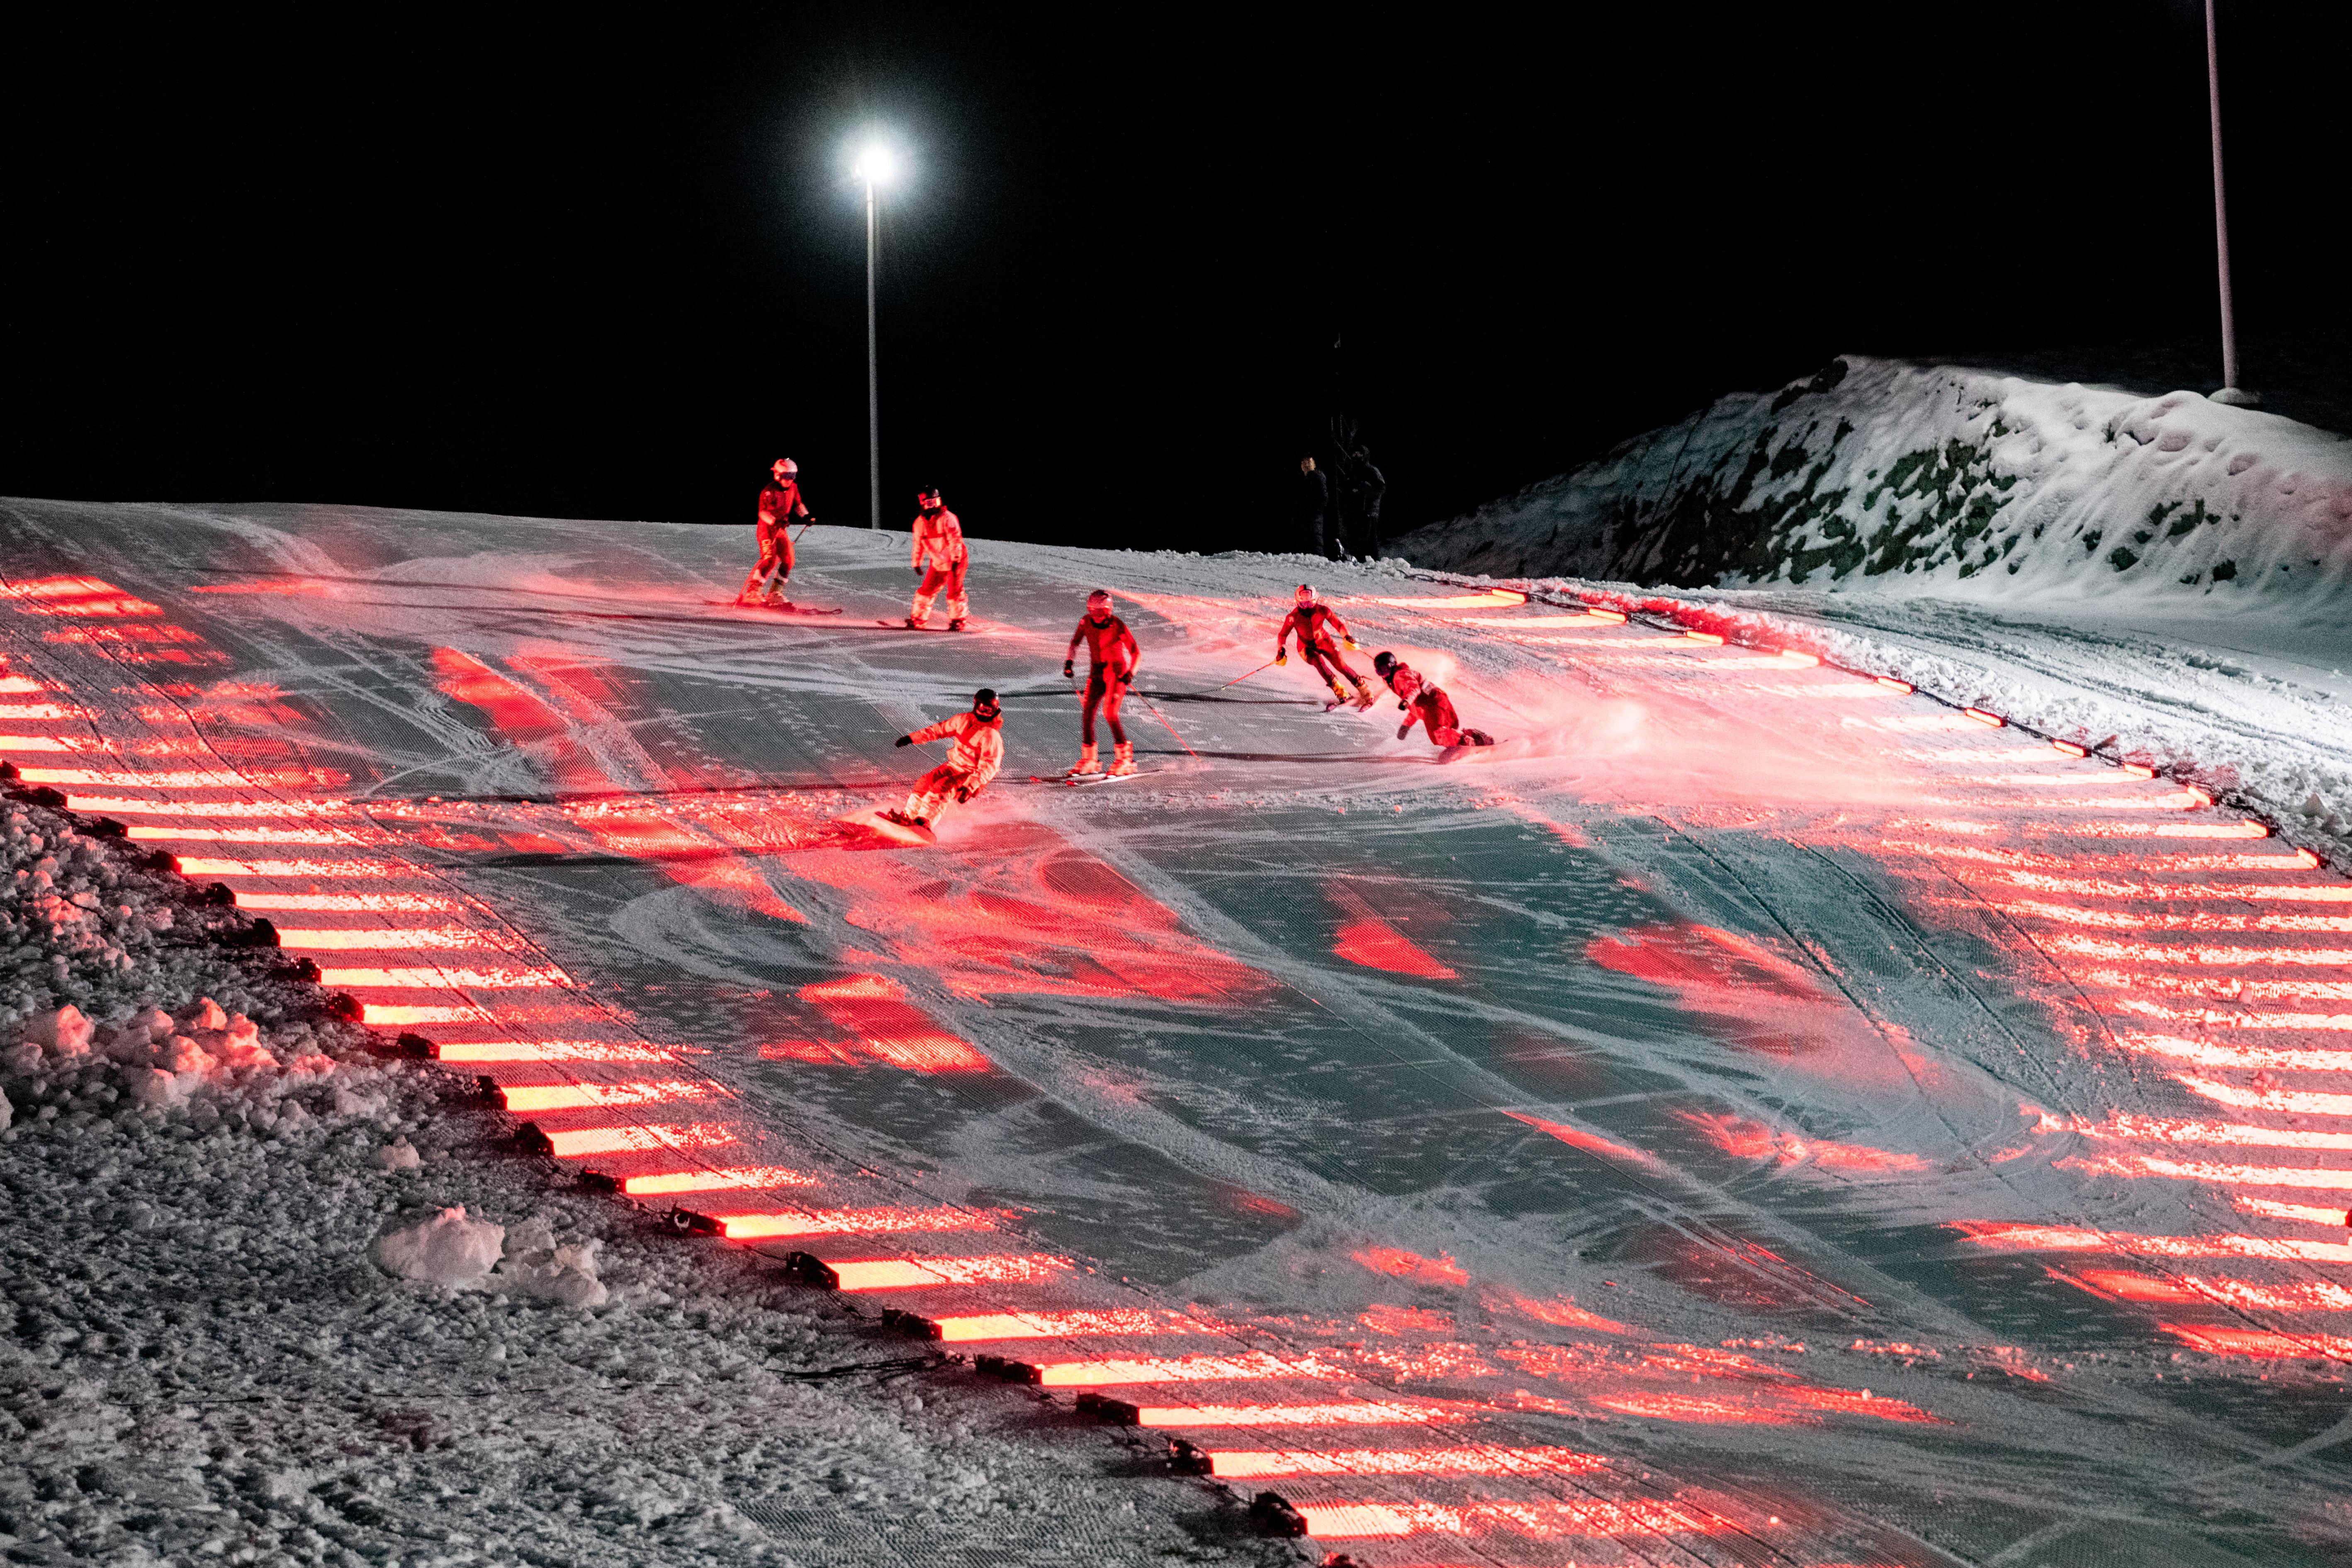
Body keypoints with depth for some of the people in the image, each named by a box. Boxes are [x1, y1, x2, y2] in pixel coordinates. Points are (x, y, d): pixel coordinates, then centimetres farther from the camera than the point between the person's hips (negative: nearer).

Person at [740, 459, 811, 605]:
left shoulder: (793, 488, 3)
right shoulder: (769, 492, -19)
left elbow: (797, 505, 18)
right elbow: (763, 513, -24)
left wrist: (806, 516, 1)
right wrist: (775, 521, -39)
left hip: (781, 529, 7)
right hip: (767, 528, -7)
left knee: (788, 560, -3)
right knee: (771, 559, -21)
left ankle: (775, 593, 7)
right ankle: (752, 592, -16)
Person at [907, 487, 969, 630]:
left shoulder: (947, 518, -16)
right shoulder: (920, 522, 2)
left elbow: (955, 539, -21)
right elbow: (918, 544, 14)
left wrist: (956, 559, -28)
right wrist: (917, 563, 16)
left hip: (956, 561, -5)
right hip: (938, 563, 5)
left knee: (955, 592, -10)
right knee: (927, 591, 3)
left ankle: (958, 621, 3)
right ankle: (918, 619, 13)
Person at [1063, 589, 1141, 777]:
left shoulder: (1117, 626, -17)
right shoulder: (1087, 622, -3)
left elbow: (1136, 653, -12)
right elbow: (1075, 643, 13)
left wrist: (1130, 673, -27)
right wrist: (1069, 661, -3)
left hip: (1117, 673, -6)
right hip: (1097, 672, 6)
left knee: (1110, 714, -19)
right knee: (1088, 714, 1)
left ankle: (1125, 760, -10)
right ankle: (1088, 761, 13)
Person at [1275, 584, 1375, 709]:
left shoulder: (1323, 610, -18)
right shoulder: (1293, 617, -20)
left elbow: (1338, 624, -11)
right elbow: (1283, 635, -7)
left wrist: (1347, 637, -27)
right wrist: (1281, 651, -19)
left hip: (1324, 641, 1)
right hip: (1306, 647, -1)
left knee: (1341, 665, -16)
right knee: (1318, 660, -32)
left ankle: (1366, 693, -8)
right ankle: (1340, 692, -31)